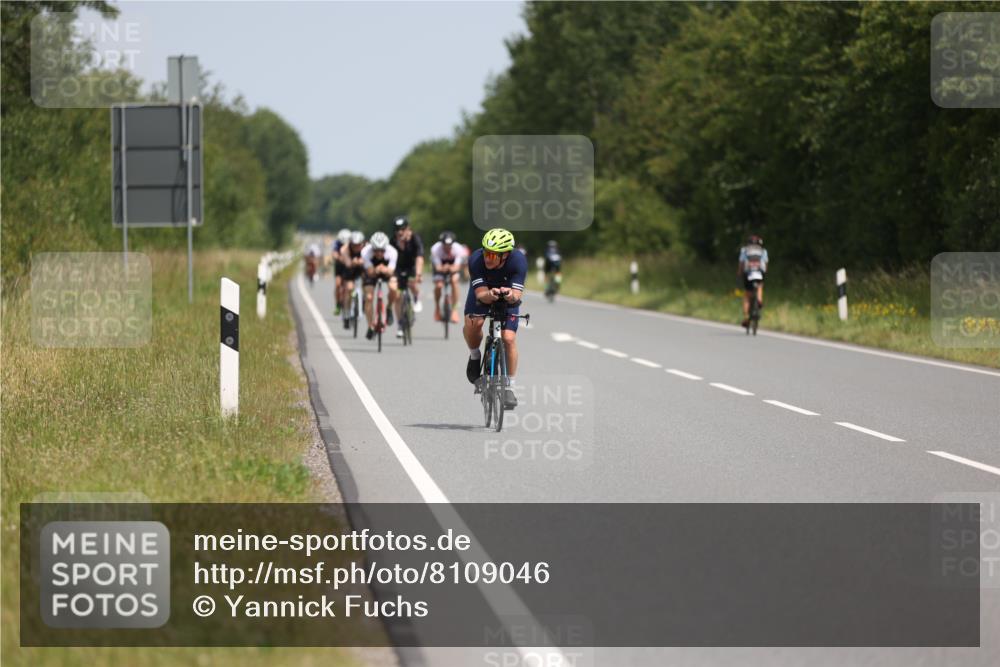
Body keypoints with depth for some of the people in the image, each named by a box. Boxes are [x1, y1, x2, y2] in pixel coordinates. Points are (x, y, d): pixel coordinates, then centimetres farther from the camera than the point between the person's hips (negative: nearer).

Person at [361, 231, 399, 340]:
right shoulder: (366, 252, -34)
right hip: (372, 271, 0)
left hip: (387, 271, 0)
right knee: (368, 297, -11)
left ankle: (389, 309, 2)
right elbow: (370, 272, -33)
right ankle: (370, 327, 7)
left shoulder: (392, 252, -35)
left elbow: (391, 272, -36)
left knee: (393, 288, -29)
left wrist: (386, 270, -59)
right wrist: (375, 271, -56)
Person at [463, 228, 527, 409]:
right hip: (483, 294, 0)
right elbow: (481, 293, -35)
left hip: (507, 298, 0)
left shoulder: (518, 261, -33)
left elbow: (517, 295, -35)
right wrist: (490, 295, -58)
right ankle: (475, 356, 3)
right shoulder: (476, 260, -33)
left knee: (509, 338, -14)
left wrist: (510, 295, -59)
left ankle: (509, 387, 1)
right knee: (473, 323, -29)